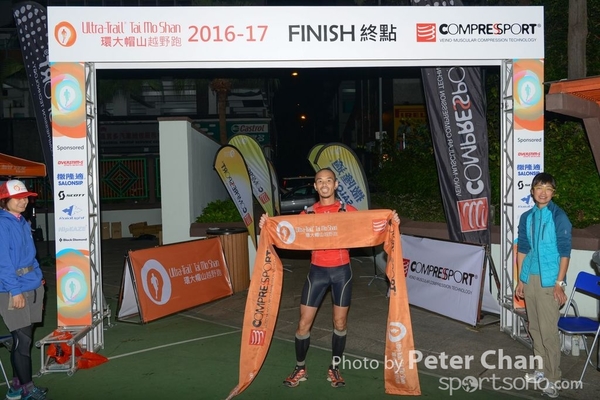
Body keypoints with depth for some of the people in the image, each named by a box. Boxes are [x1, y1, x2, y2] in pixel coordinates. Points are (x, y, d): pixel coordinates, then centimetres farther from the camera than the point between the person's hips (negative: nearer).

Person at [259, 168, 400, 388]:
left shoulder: (348, 211, 0)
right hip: (317, 271, 0)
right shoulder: (308, 213, 2)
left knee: (339, 323, 8)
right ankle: (300, 369, 19)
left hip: (341, 271, 0)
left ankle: (334, 368, 25)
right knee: (304, 323, 1)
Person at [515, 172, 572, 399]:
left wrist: (559, 283, -13)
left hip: (548, 281, -5)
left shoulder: (559, 217, -8)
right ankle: (541, 369, 27)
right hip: (529, 279, 6)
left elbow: (565, 252, -9)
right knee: (535, 328, 13)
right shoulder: (527, 217, 8)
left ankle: (553, 377, 6)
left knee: (548, 331, -4)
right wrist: (520, 280, 12)